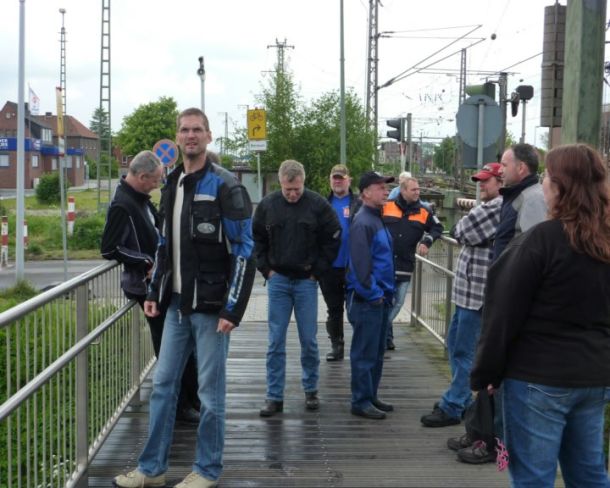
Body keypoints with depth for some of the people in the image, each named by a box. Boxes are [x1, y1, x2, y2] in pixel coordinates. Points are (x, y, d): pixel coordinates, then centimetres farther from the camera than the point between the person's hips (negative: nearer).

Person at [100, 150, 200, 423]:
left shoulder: (140, 199, 8)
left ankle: (191, 399, 30)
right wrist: (147, 262, -22)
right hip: (149, 285, -9)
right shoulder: (122, 205, -20)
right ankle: (180, 406, 14)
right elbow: (110, 249, -24)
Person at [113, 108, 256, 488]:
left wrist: (233, 308, -17)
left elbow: (245, 250, -13)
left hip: (211, 307, -7)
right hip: (177, 305, 7)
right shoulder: (172, 185, 13)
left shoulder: (224, 186, -10)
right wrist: (155, 292, 13)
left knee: (210, 392, 3)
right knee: (163, 386, 11)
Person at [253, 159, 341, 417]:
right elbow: (257, 239, 10)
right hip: (278, 280, 1)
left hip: (306, 281, -1)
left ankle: (310, 390, 23)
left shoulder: (318, 205, -6)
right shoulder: (267, 205, -1)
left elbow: (333, 239, 1)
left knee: (309, 340, 5)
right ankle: (274, 396, 10)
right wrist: (266, 269, 2)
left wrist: (318, 271, -2)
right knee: (276, 341, 3)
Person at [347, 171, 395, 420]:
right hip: (367, 299, -10)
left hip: (380, 298, 10)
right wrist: (373, 294, -16)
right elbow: (360, 263, -22)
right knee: (365, 353, -1)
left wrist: (386, 292, 15)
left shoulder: (377, 219, 14)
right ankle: (361, 402, 8)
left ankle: (371, 396, 27)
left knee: (377, 352, 16)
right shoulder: (362, 223, -16)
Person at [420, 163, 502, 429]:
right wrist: (464, 231, -3)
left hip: (478, 293, -10)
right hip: (466, 290, 10)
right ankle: (462, 399, 29)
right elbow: (459, 233, 15)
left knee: (464, 352, -3)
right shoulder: (486, 209, 18)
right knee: (454, 345, 18)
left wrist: (463, 227, 1)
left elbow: (462, 232, -17)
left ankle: (452, 407, 5)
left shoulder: (498, 209, -15)